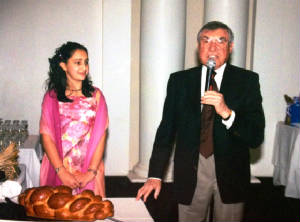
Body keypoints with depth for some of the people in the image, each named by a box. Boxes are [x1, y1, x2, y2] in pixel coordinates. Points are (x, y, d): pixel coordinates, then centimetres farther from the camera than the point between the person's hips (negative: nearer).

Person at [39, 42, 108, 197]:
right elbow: (46, 135, -3)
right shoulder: (51, 97, 3)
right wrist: (62, 172, -12)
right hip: (58, 171, -1)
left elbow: (101, 135, 0)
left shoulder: (95, 95, 5)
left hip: (90, 170, 1)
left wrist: (91, 172, -10)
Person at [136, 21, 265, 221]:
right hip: (190, 173, 1)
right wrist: (155, 175, -3)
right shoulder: (179, 80, 3)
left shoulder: (247, 80, -3)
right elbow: (167, 129, 3)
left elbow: (256, 137, -10)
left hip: (230, 174, 0)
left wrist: (227, 112, -26)